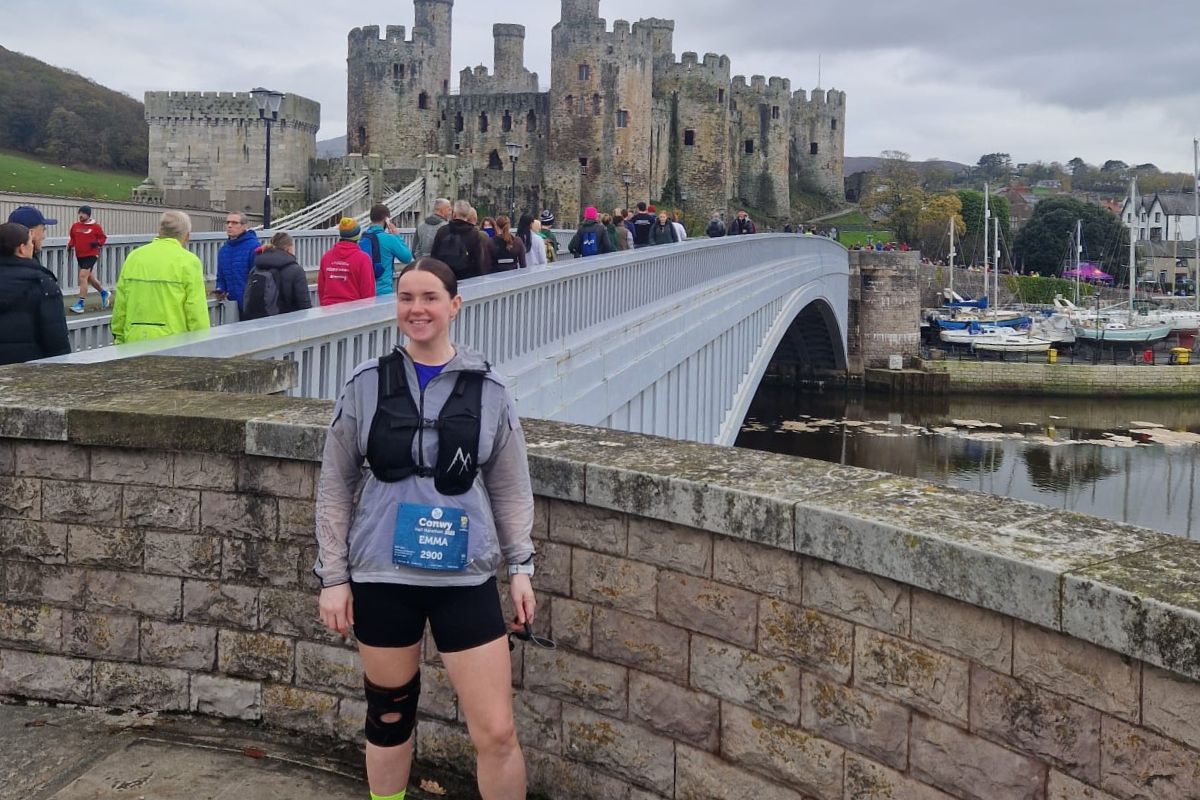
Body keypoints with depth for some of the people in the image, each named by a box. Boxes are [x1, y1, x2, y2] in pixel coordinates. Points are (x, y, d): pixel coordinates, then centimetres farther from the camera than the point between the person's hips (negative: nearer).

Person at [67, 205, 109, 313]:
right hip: (79, 255, 6)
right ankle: (104, 293, 44)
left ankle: (80, 304, -14)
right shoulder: (75, 226, 6)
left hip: (91, 255, -6)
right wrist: (70, 245, -1)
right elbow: (72, 238, 18)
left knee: (83, 276, -16)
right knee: (90, 277, 19)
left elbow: (103, 237, 3)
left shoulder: (95, 226, -6)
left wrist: (98, 243, -16)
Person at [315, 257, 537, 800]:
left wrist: (521, 566, 2)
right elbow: (335, 487, 4)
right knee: (389, 717, 15)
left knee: (496, 732, -3)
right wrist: (332, 575, 1)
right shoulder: (366, 384, -1)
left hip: (466, 577, 0)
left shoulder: (487, 389, 0)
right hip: (382, 575, 1)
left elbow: (510, 489, 7)